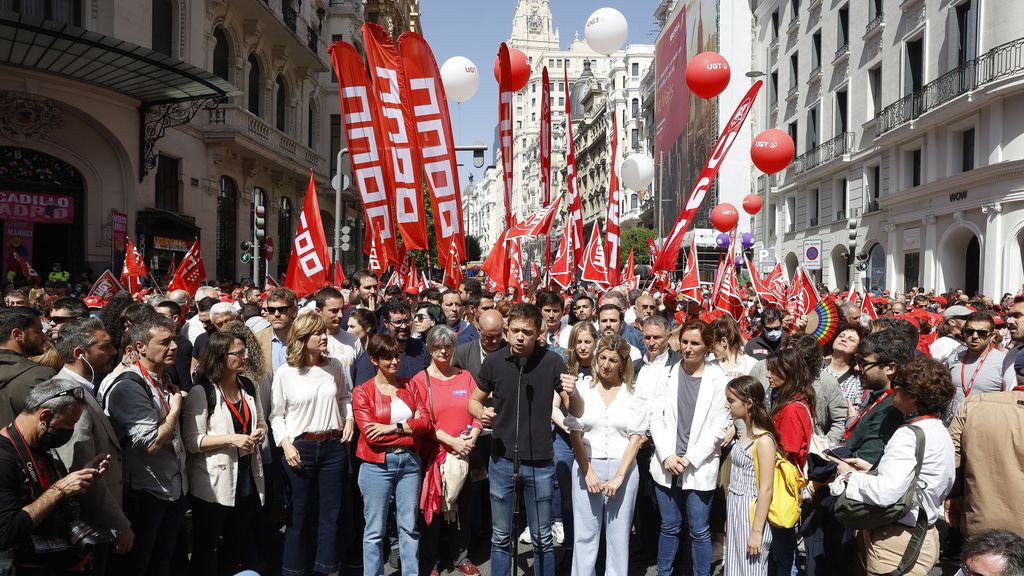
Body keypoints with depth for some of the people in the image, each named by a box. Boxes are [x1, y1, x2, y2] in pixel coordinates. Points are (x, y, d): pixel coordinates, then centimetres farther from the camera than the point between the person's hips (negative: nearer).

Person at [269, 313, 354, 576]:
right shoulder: (285, 373, -7)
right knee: (301, 513, 8)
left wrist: (349, 419, 0)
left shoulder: (334, 366, 1)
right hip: (300, 448, -2)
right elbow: (277, 415, 0)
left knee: (332, 511, 8)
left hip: (334, 446, 2)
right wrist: (286, 444, -11)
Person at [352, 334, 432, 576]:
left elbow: (425, 421, -1)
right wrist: (409, 427, -9)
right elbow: (370, 433, -12)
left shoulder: (409, 387, 9)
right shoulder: (362, 392, -3)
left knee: (409, 526, 11)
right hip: (377, 464, -3)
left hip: (409, 462, 3)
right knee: (375, 530, 5)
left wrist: (393, 427, -13)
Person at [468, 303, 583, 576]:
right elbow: (474, 401, 9)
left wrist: (573, 393, -27)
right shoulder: (493, 362, -6)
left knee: (542, 539, 11)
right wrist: (481, 413, -14)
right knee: (501, 538, 13)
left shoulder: (551, 361, -9)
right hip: (501, 460, 1)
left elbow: (577, 413, -5)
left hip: (540, 462, -1)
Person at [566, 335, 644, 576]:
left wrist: (619, 476, -9)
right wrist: (588, 472, -8)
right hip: (587, 467, 0)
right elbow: (575, 433, 1)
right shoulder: (583, 389, 2)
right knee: (585, 534, 6)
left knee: (619, 535, 7)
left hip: (622, 468, 0)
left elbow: (636, 437, -2)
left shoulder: (632, 392, 1)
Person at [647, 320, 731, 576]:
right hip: (667, 465, 3)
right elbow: (656, 418, 1)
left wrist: (690, 459, -11)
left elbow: (719, 428, -7)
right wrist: (667, 455, -10)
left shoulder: (718, 380, -4)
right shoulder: (667, 375, 5)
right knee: (669, 526, 13)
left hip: (700, 467, -2)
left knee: (699, 531, 6)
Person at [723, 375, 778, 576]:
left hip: (751, 513, -8)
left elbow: (766, 489, -18)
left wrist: (757, 532, -18)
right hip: (735, 510, 8)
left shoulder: (763, 440, -17)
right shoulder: (743, 435, 8)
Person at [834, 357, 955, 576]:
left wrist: (850, 476, -14)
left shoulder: (909, 435, -21)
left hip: (897, 544, -9)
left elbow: (885, 493, -29)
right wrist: (872, 470, 10)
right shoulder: (940, 431, 9)